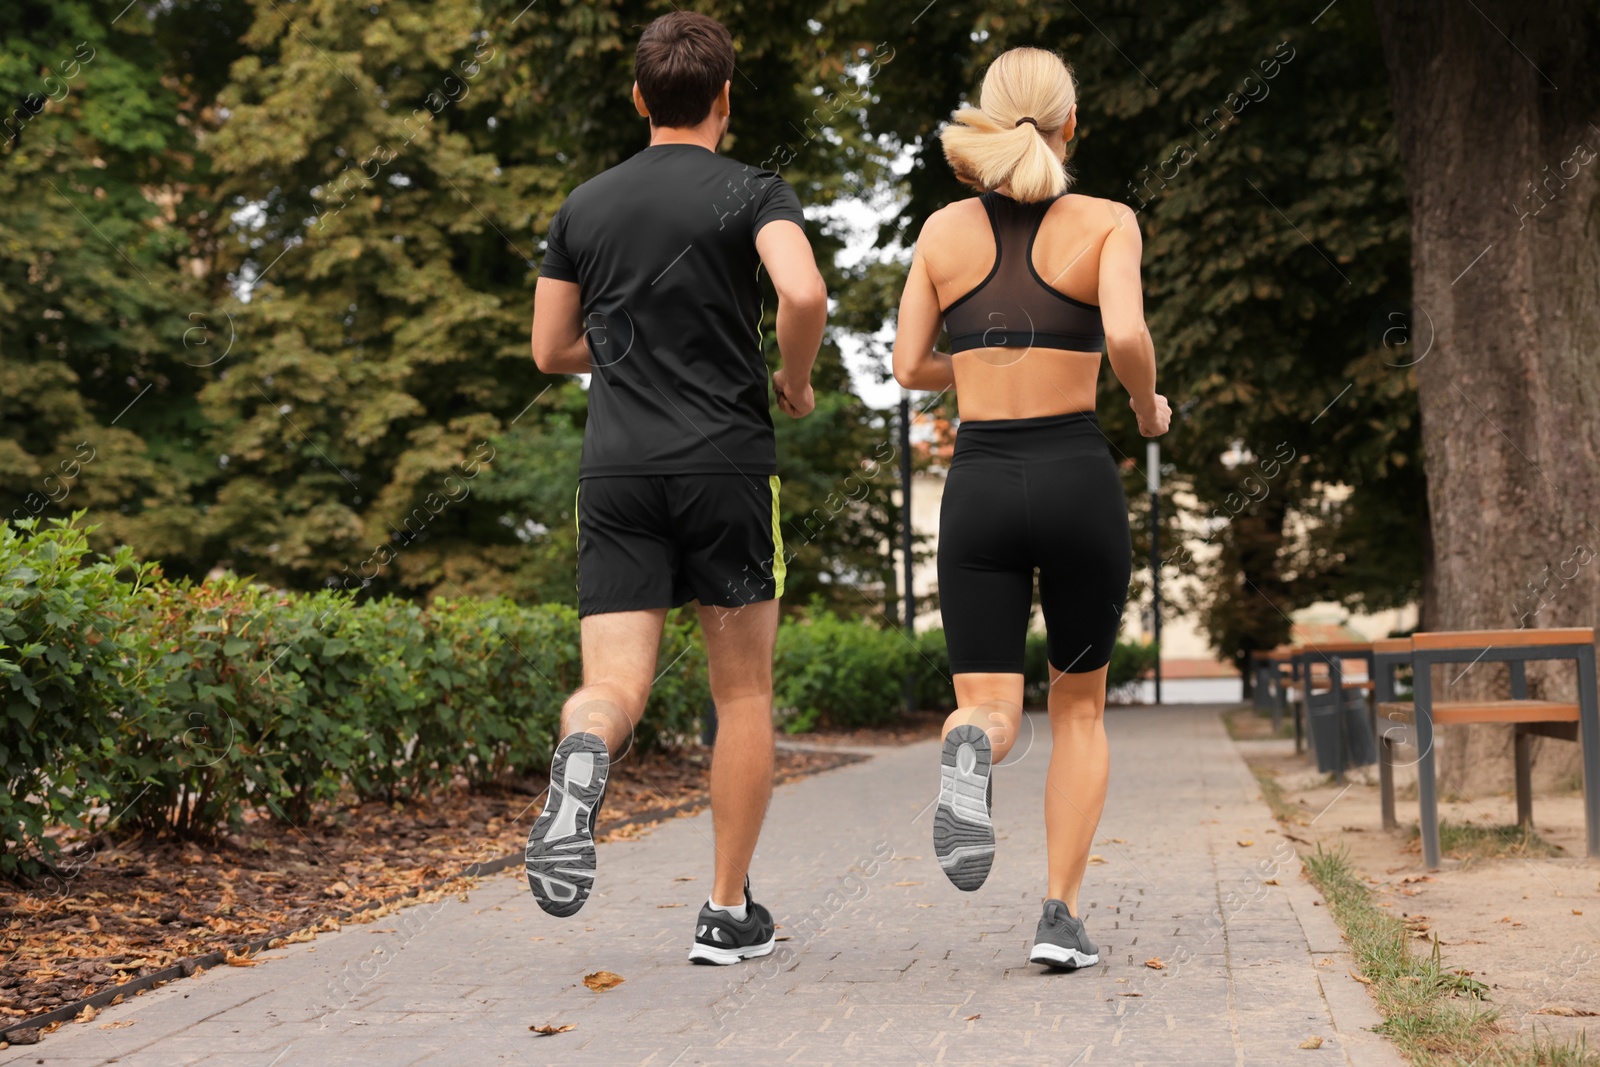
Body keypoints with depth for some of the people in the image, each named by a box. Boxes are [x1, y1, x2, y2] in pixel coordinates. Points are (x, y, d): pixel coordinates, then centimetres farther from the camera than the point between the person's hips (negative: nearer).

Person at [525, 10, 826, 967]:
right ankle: (729, 913, 14)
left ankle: (582, 761, -39)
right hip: (726, 460, -2)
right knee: (744, 692, 10)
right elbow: (804, 293, -19)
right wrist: (795, 382, 0)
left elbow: (552, 350, 17)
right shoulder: (755, 192, -1)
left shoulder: (584, 206, 13)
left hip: (617, 467, 3)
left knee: (615, 683, -2)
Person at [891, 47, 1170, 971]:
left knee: (991, 712, 2)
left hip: (979, 487, 1)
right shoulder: (1106, 222, -1)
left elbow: (911, 367, 9)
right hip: (1079, 478, -1)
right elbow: (1127, 336, -17)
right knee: (1080, 705, 17)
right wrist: (1149, 405, 4)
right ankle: (1064, 914, 7)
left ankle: (971, 752, -37)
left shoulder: (945, 227, 7)